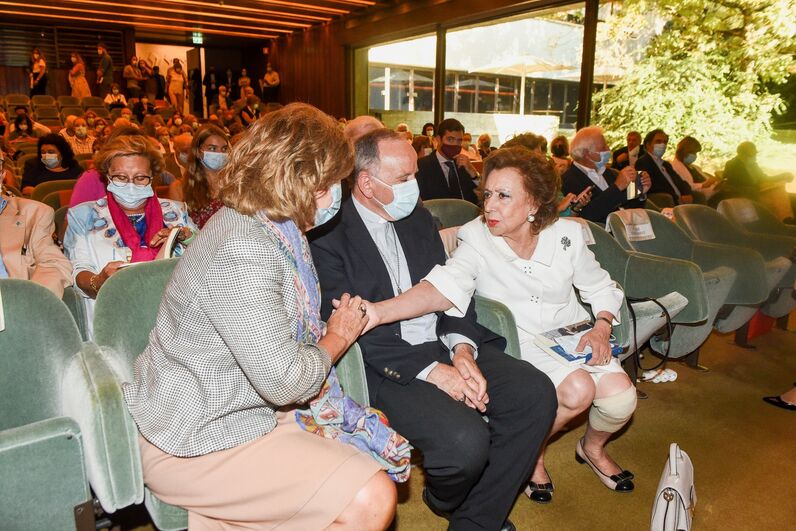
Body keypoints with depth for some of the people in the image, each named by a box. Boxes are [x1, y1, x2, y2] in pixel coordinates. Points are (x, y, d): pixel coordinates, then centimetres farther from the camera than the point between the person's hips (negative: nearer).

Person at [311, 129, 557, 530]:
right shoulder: (329, 238, -9)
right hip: (386, 368, -6)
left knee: (537, 393, -11)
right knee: (465, 440, -27)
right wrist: (431, 370, -20)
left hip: (444, 346, 7)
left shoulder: (418, 218, 13)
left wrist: (462, 347, -8)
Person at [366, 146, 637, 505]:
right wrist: (378, 311, -50)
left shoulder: (567, 235, -6)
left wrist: (602, 327, -11)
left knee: (620, 396, -17)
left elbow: (601, 287, 8)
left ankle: (593, 447, 20)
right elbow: (446, 285, -34)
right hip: (519, 345, -3)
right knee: (577, 389, -27)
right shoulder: (476, 238, -15)